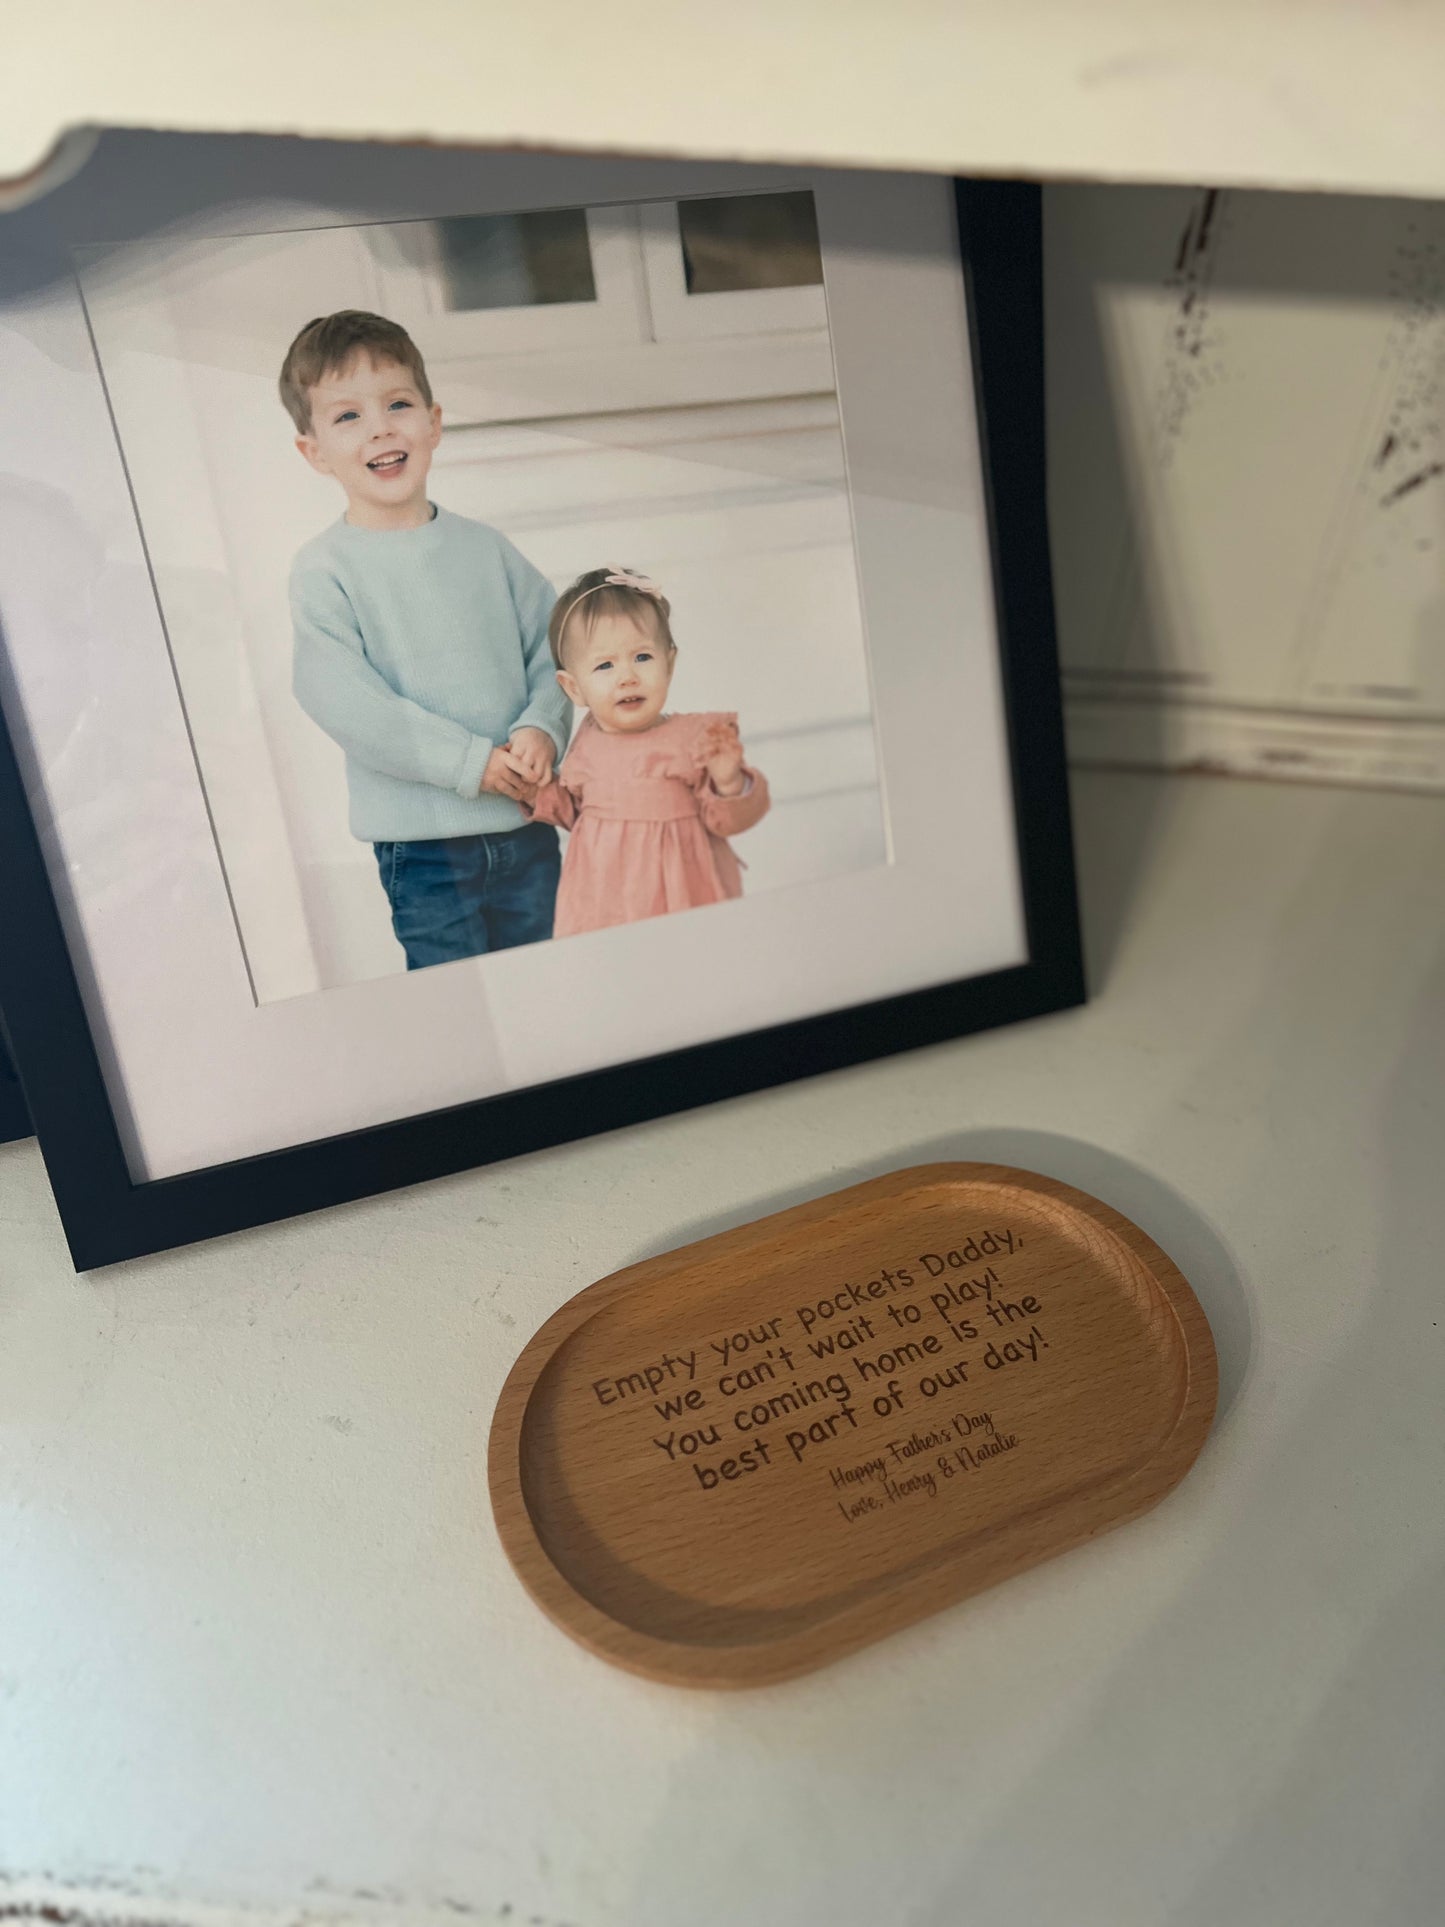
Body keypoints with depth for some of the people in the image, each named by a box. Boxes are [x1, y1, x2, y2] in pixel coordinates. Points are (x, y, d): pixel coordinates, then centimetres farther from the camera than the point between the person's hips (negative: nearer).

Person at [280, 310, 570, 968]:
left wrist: (541, 728, -13)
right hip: (423, 845, -4)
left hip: (528, 824, 4)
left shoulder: (484, 545, 6)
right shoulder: (323, 570, -7)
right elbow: (344, 702, -16)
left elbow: (555, 646, 7)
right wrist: (470, 761, -19)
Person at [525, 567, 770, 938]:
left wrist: (728, 782, -26)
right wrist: (538, 788, 5)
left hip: (683, 898, -3)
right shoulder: (586, 744, 3)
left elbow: (728, 821, -8)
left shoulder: (697, 738, -11)